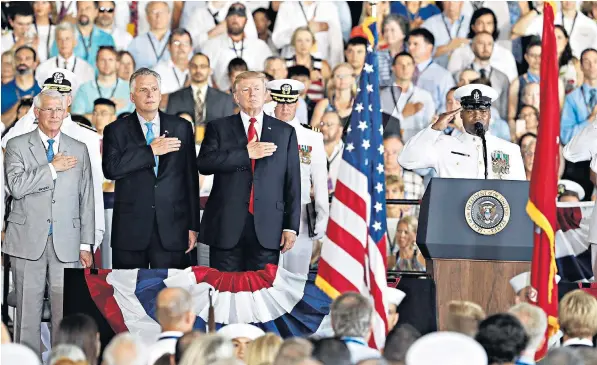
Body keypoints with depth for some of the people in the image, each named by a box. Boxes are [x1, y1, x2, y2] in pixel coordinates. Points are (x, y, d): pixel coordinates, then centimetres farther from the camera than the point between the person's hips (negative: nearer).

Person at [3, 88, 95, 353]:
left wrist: (86, 244, 6)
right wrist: (52, 168, -11)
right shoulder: (17, 146, 5)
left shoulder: (79, 150, 12)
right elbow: (16, 186, -11)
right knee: (28, 309, 1)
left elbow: (86, 199, 11)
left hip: (66, 242, 1)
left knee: (66, 310, -2)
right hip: (29, 240, -1)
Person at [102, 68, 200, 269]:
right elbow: (110, 169, -11)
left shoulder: (181, 128, 10)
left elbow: (190, 178, 10)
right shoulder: (116, 130, 6)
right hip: (130, 230, -1)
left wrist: (193, 226, 7)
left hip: (171, 230, 1)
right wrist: (151, 151, -13)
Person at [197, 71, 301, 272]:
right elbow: (204, 163, -8)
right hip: (227, 227, 0)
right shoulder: (218, 128, 10)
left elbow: (293, 182, 9)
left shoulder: (285, 132, 12)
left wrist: (291, 226, 3)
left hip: (267, 229, 1)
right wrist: (246, 154, -13)